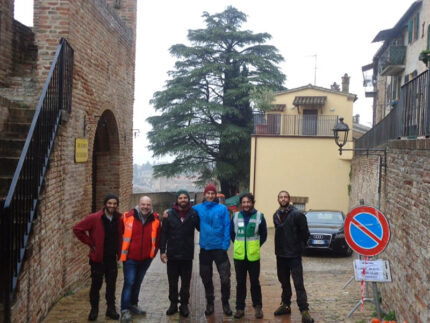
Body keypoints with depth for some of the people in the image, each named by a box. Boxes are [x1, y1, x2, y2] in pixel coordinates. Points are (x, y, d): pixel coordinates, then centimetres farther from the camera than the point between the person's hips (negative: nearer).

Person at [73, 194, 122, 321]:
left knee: (111, 285, 10)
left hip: (112, 258, 4)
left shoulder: (118, 219, 0)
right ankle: (94, 310, 22)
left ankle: (111, 309, 23)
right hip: (98, 258, -3)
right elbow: (77, 229, -10)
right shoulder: (94, 218, -13)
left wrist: (118, 252, 6)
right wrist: (90, 244, -10)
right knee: (96, 284, 6)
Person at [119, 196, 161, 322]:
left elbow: (158, 237, 11)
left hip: (146, 259, 4)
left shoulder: (155, 219, -3)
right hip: (130, 258, -4)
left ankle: (133, 305, 32)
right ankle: (125, 310, -1)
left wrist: (154, 252, 8)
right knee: (129, 282, -8)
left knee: (138, 282, 16)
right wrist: (121, 251, 4)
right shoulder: (128, 217, -11)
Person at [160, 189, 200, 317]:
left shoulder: (194, 214, -1)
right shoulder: (169, 214, 0)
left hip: (187, 255, 0)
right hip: (172, 254, 1)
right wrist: (162, 251, -4)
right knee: (172, 282, 12)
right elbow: (164, 234, 0)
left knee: (186, 282, 10)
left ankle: (184, 304, 24)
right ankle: (173, 304, 26)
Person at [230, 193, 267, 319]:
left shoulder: (259, 216, -2)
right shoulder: (236, 216, 3)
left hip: (254, 256, -2)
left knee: (255, 282, 5)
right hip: (239, 256, 2)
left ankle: (258, 307, 20)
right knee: (240, 283, 8)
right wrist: (238, 245, 9)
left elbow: (264, 235, 6)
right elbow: (231, 233, 14)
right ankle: (240, 308, 17)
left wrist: (256, 246, 3)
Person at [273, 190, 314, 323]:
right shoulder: (276, 215, 8)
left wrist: (299, 246, 0)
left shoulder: (297, 214, -11)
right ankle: (286, 305, 30)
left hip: (294, 255, -6)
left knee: (298, 283, -7)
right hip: (280, 254, 6)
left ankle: (304, 310, -3)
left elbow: (305, 233, -7)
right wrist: (280, 246, 13)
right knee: (284, 281, 16)